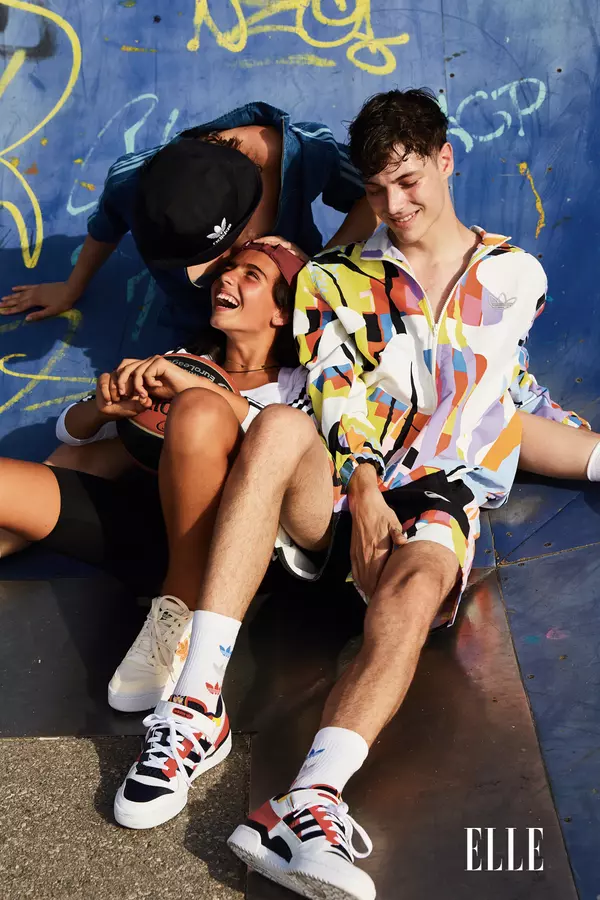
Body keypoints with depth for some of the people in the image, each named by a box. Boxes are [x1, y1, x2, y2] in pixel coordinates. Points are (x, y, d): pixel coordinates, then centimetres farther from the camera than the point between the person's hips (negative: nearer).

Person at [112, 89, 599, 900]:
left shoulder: (518, 277, 17)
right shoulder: (339, 279, 15)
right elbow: (334, 397, 1)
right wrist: (362, 493, -13)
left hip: (442, 500, 0)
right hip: (338, 490, 1)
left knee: (419, 581, -38)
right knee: (278, 427, -35)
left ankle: (307, 804, -59)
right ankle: (197, 705, -43)